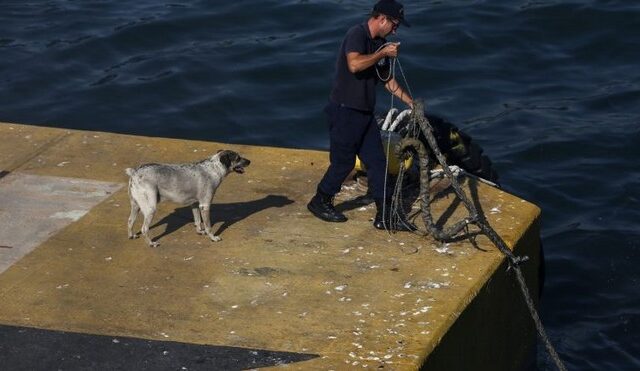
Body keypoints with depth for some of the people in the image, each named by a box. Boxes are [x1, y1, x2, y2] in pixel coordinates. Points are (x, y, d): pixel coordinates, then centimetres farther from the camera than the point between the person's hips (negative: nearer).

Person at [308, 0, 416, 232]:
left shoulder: (380, 44, 12)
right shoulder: (357, 35, -15)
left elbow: (388, 80, 20)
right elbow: (354, 64, -33)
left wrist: (410, 102, 14)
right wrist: (383, 54, -24)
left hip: (365, 113, 9)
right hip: (345, 111, -9)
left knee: (376, 161, 5)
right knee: (344, 161, -1)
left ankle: (385, 216, 7)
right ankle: (320, 202, 20)